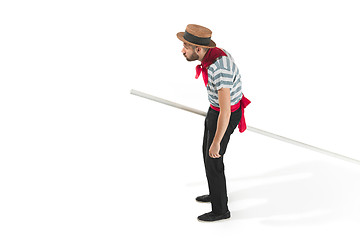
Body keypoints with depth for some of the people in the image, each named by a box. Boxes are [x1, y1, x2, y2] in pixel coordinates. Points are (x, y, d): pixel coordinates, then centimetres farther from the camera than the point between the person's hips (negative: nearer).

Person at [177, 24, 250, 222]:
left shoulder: (218, 69, -38)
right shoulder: (213, 54, -7)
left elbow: (225, 111, -36)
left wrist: (216, 143, -26)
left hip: (225, 115, -9)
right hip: (217, 108, 9)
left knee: (213, 162, 5)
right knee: (207, 153, 23)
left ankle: (220, 209, 23)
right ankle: (217, 193, 43)